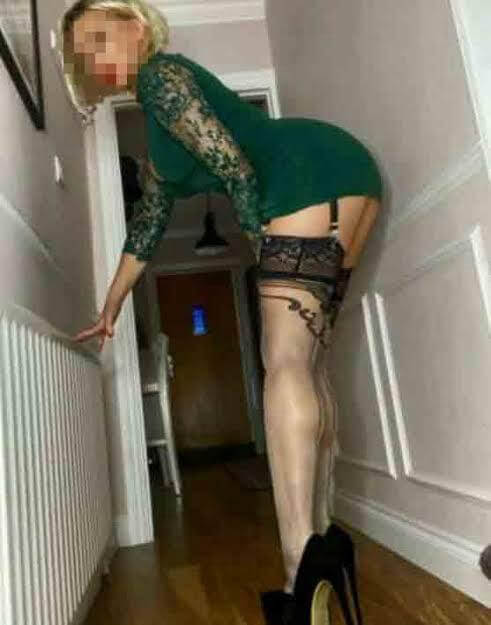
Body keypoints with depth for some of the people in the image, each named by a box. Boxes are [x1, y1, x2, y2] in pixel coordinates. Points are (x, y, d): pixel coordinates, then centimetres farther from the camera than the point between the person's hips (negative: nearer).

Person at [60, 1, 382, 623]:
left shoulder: (159, 75, 3)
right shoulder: (158, 148, 30)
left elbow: (232, 162, -12)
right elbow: (146, 227, 33)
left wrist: (262, 244, -7)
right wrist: (110, 309, 36)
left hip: (318, 172, -9)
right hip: (342, 185, 9)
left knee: (285, 364, -19)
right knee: (308, 363, 3)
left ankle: (303, 574, -21)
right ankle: (321, 549, 8)